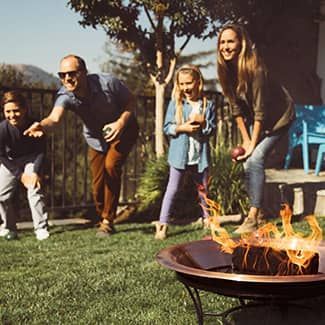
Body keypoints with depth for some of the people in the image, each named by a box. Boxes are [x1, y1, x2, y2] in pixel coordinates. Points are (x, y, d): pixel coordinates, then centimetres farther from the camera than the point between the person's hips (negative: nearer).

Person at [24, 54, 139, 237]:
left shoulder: (107, 82, -30)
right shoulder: (65, 95, -27)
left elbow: (130, 100, -15)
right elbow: (55, 117, -47)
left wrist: (121, 122, -32)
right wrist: (43, 125, -71)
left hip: (123, 130, -3)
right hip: (96, 138, 3)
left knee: (111, 165, -26)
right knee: (98, 184, 2)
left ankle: (108, 220, -11)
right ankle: (104, 220, 30)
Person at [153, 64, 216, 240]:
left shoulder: (208, 104, 2)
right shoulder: (175, 103, -1)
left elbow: (212, 128, 1)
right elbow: (167, 127, -4)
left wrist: (202, 122, -17)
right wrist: (182, 128, -18)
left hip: (200, 155, 2)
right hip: (180, 154, -2)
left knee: (203, 189, 17)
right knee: (172, 189, -1)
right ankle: (162, 224, -1)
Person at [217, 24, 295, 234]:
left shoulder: (254, 68, -30)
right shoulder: (226, 70, -9)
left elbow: (260, 110, -27)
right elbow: (236, 107, -3)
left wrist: (253, 144, -23)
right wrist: (245, 139, -5)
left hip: (278, 116, -7)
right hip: (255, 119, 7)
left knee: (255, 159, -20)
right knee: (249, 162, 2)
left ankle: (253, 218, -16)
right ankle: (259, 214, 16)